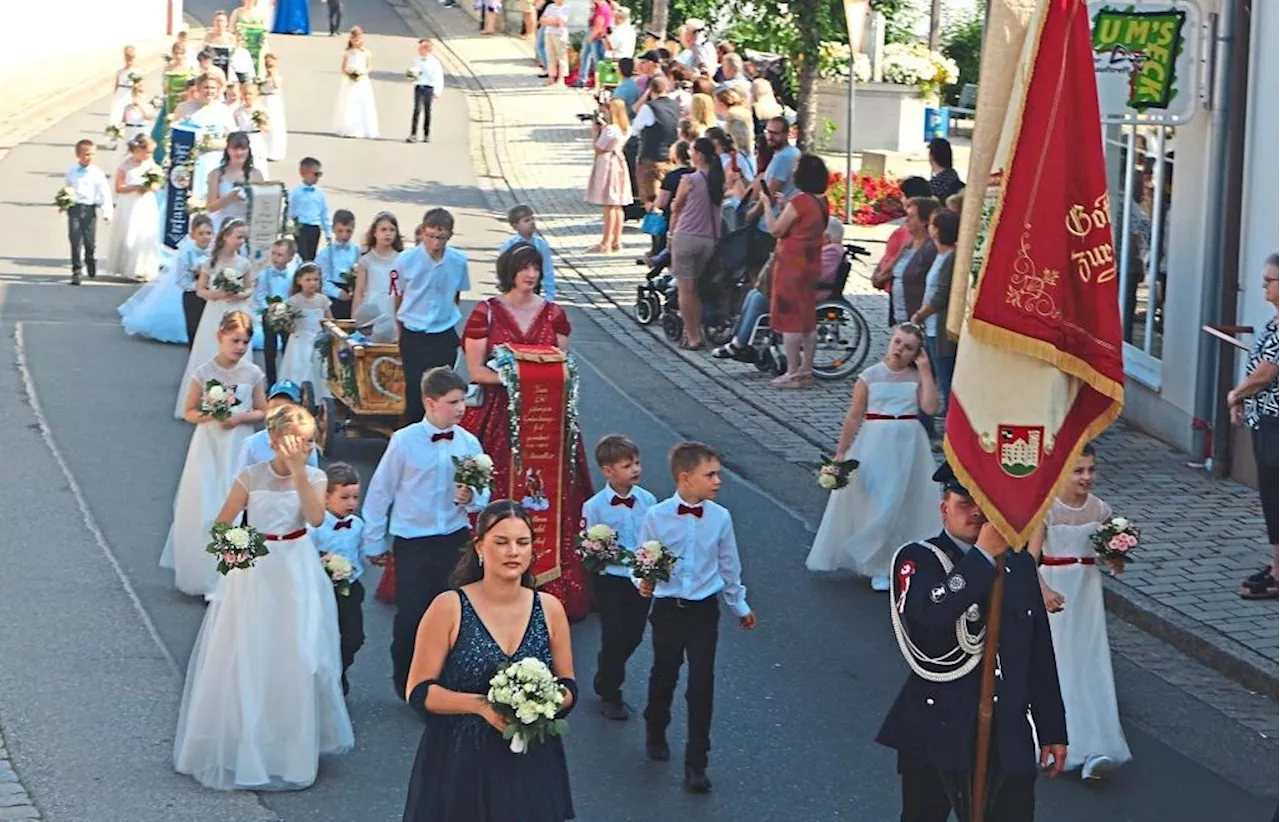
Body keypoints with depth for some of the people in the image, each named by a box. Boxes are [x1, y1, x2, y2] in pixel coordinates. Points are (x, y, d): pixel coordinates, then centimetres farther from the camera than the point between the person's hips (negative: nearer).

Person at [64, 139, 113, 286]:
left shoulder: (97, 173, -2)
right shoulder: (71, 172, 7)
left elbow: (105, 193, -3)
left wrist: (107, 212, -9)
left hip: (89, 209, -1)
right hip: (74, 208, 1)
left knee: (90, 241, 5)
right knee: (75, 240, -4)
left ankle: (92, 268, 28)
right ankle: (76, 271, -1)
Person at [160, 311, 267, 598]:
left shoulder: (252, 373, -2)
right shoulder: (204, 373, -7)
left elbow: (262, 412, 6)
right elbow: (188, 412, 0)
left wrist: (240, 417, -13)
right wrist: (210, 416, -19)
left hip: (240, 448, 1)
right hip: (209, 448, -1)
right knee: (205, 511, -1)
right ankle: (207, 577, 8)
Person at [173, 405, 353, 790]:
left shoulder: (313, 476, -2)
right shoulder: (251, 476, -7)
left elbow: (315, 517, -20)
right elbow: (222, 523, -1)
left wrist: (298, 471, -25)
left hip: (296, 574, 1)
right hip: (254, 572, -1)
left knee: (296, 659, 4)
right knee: (245, 660, 3)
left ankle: (293, 743, 21)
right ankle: (241, 745, 17)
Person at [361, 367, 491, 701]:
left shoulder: (469, 444, -3)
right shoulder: (405, 441, -12)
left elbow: (483, 497, 5)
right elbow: (380, 492, -4)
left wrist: (471, 498, -19)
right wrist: (374, 542, 2)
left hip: (454, 541, 3)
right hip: (412, 543, -3)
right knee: (410, 615, -1)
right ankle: (407, 686, 19)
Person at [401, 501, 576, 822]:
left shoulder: (549, 608, 1)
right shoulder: (449, 608, -8)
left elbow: (568, 687, 9)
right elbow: (419, 691, -9)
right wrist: (480, 705, -23)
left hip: (532, 768, 3)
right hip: (460, 765, -3)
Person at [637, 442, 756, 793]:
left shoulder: (720, 517, -6)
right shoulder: (657, 516, -11)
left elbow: (729, 565, 7)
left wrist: (740, 606, 17)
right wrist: (643, 582, -23)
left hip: (704, 609, 1)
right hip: (668, 607, -1)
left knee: (702, 683, -1)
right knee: (664, 673, 18)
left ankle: (696, 763, 7)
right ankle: (655, 731, 46)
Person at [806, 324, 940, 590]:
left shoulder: (917, 376, 2)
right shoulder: (869, 377, -3)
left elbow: (930, 407, -14)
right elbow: (854, 417, -1)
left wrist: (925, 370, -11)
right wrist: (840, 453, -2)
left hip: (909, 445, 2)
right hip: (875, 445, -2)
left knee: (906, 506, 8)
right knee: (877, 505, 1)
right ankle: (879, 567, 9)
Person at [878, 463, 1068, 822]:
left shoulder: (1020, 565, 9)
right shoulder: (918, 561, -6)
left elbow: (1041, 657, 14)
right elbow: (928, 616, -30)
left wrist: (1052, 730, 14)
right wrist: (984, 554, -28)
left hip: (1008, 740, 3)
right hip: (935, 736, -3)